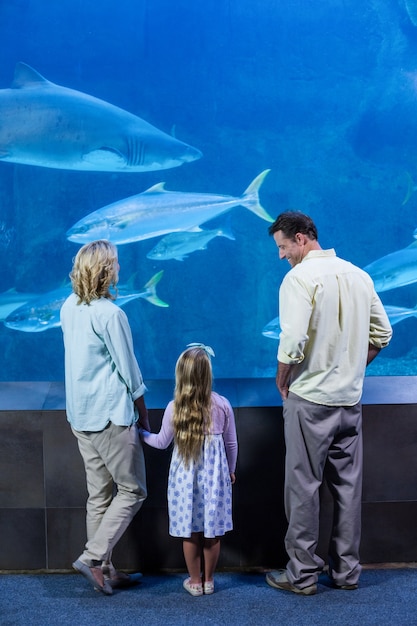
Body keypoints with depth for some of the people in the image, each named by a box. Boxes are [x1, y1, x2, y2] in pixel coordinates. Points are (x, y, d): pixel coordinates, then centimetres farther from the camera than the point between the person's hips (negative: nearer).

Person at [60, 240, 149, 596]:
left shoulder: (69, 307, 6)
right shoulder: (110, 314, -18)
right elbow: (130, 373, -12)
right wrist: (145, 419, 0)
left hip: (81, 416, 8)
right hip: (111, 416, -8)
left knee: (99, 494, 14)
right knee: (133, 490, 5)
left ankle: (104, 569, 22)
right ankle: (93, 557, 2)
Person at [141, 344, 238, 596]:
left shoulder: (174, 408, -11)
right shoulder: (223, 405, -9)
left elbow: (162, 442, 3)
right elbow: (231, 444, 2)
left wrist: (141, 433, 21)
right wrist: (231, 470, 18)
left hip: (185, 477, 0)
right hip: (214, 475, 1)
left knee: (190, 531, 12)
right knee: (212, 531, 13)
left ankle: (195, 581, 25)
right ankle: (208, 580, 27)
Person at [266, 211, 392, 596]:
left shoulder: (300, 277, -13)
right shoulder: (359, 275, 7)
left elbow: (293, 341, -21)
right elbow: (382, 335, 11)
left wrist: (282, 381, -5)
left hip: (310, 400, -6)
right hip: (351, 399, 6)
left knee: (304, 486, 4)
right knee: (348, 485, 13)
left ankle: (302, 574, 14)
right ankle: (347, 571, 24)